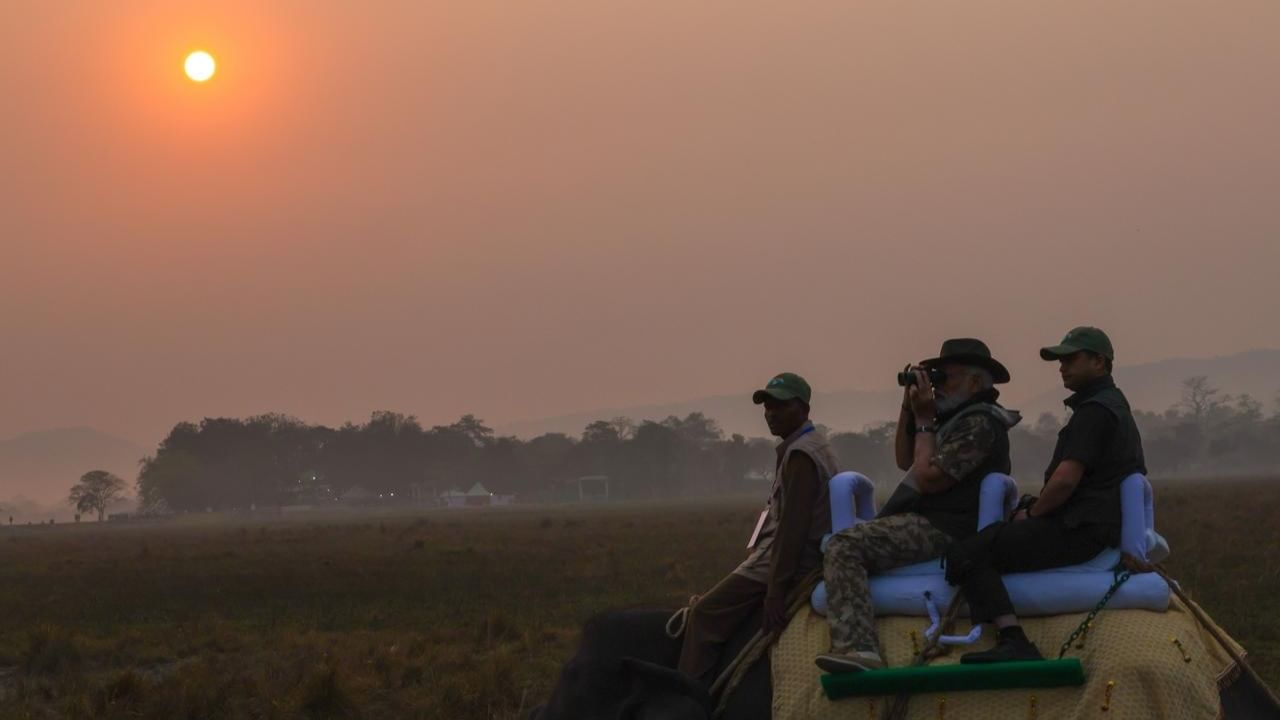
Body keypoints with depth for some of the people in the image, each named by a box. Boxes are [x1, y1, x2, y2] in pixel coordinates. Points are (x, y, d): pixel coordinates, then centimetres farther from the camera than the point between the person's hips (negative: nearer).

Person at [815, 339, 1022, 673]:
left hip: (940, 529, -12)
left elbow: (928, 477, -21)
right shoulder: (961, 418, 20)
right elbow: (905, 461, 23)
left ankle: (857, 647, -39)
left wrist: (924, 420, -9)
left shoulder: (980, 424, -13)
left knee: (844, 546, -25)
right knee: (843, 544, 24)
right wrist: (908, 407, 13)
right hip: (927, 523, 12)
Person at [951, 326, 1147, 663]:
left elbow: (1066, 480, -21)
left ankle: (1014, 643, -33)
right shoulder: (1113, 405, 23)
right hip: (1095, 525, 11)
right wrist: (1033, 511, 20)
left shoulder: (1094, 411, -12)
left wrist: (1031, 513, -4)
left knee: (966, 556, -20)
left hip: (1081, 530, -11)